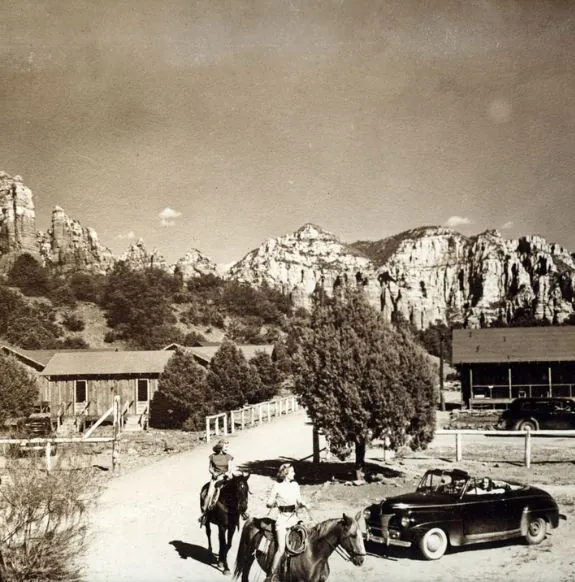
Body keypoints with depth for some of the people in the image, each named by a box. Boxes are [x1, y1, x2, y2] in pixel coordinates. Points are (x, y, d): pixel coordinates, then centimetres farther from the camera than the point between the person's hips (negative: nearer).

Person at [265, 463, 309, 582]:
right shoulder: (277, 486, -4)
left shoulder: (295, 485, 9)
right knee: (281, 549, -13)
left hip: (294, 517, 5)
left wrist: (303, 504, -5)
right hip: (282, 518, -5)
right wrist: (274, 503, -21)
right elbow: (269, 503, 0)